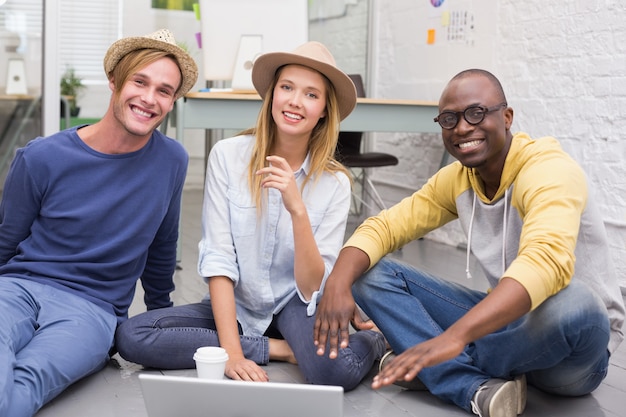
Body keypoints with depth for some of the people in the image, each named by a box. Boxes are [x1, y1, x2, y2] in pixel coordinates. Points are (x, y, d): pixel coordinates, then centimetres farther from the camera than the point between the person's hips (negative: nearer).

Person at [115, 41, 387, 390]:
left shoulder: (334, 184, -10)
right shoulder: (227, 156, -11)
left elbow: (312, 287, -15)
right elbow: (217, 258, -14)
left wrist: (298, 209, -30)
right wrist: (231, 350, -23)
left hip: (294, 306, -3)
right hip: (234, 306, 3)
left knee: (336, 371, -35)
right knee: (131, 337, -23)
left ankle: (369, 342, 0)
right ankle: (280, 349, -11)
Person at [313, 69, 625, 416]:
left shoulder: (548, 169, -22)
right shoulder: (456, 179, 0)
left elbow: (546, 261, -40)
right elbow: (384, 226, -2)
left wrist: (454, 337, -51)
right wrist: (338, 283, -24)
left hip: (573, 336, -6)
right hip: (502, 320, 6)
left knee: (572, 304, -42)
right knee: (370, 274, -7)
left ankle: (440, 371, -16)